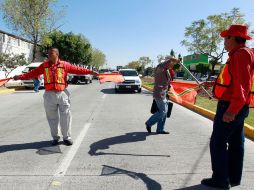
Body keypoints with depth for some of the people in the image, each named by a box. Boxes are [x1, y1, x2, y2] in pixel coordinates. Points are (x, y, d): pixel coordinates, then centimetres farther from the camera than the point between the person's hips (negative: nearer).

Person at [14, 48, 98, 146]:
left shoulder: (64, 65, 2)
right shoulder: (44, 65, 8)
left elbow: (78, 70, -1)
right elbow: (33, 73, 8)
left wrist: (90, 72, -7)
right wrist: (20, 77, 2)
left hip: (62, 93, -1)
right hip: (49, 94, 2)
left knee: (66, 116, 3)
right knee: (52, 117, 10)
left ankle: (66, 137, 17)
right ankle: (55, 137, 24)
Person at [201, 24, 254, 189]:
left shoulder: (240, 54, -15)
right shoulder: (240, 54, 16)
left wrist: (231, 110, -27)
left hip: (230, 107, -10)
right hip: (236, 107, 10)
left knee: (218, 143, -2)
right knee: (235, 143, 14)